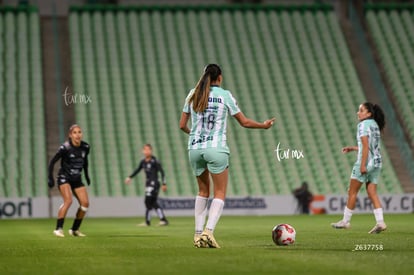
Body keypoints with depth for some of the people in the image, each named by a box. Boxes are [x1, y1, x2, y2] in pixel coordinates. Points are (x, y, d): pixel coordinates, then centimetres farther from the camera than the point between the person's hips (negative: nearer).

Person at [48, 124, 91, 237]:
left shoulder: (85, 147, -2)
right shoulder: (65, 148, -18)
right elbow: (52, 161, -11)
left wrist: (86, 175, 20)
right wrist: (50, 178, -16)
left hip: (77, 179, 6)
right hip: (64, 178, -6)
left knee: (85, 203, -5)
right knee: (68, 200, -25)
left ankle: (75, 229, 9)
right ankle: (58, 229, -19)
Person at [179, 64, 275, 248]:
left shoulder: (192, 95, 7)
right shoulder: (224, 95, -1)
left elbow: (182, 125, 10)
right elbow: (244, 122, 4)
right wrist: (263, 125, 21)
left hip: (194, 148, 4)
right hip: (216, 148, -4)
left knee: (203, 191, 19)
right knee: (220, 193, 2)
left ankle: (198, 233, 12)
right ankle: (209, 231, -17)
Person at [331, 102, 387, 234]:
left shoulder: (363, 125, -10)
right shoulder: (375, 125, 16)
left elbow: (366, 146, -18)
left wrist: (363, 165, -21)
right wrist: (352, 148, 22)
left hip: (366, 162, -8)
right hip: (377, 162, 8)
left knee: (352, 192, 2)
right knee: (372, 193, 6)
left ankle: (346, 221, 8)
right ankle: (380, 222, -5)